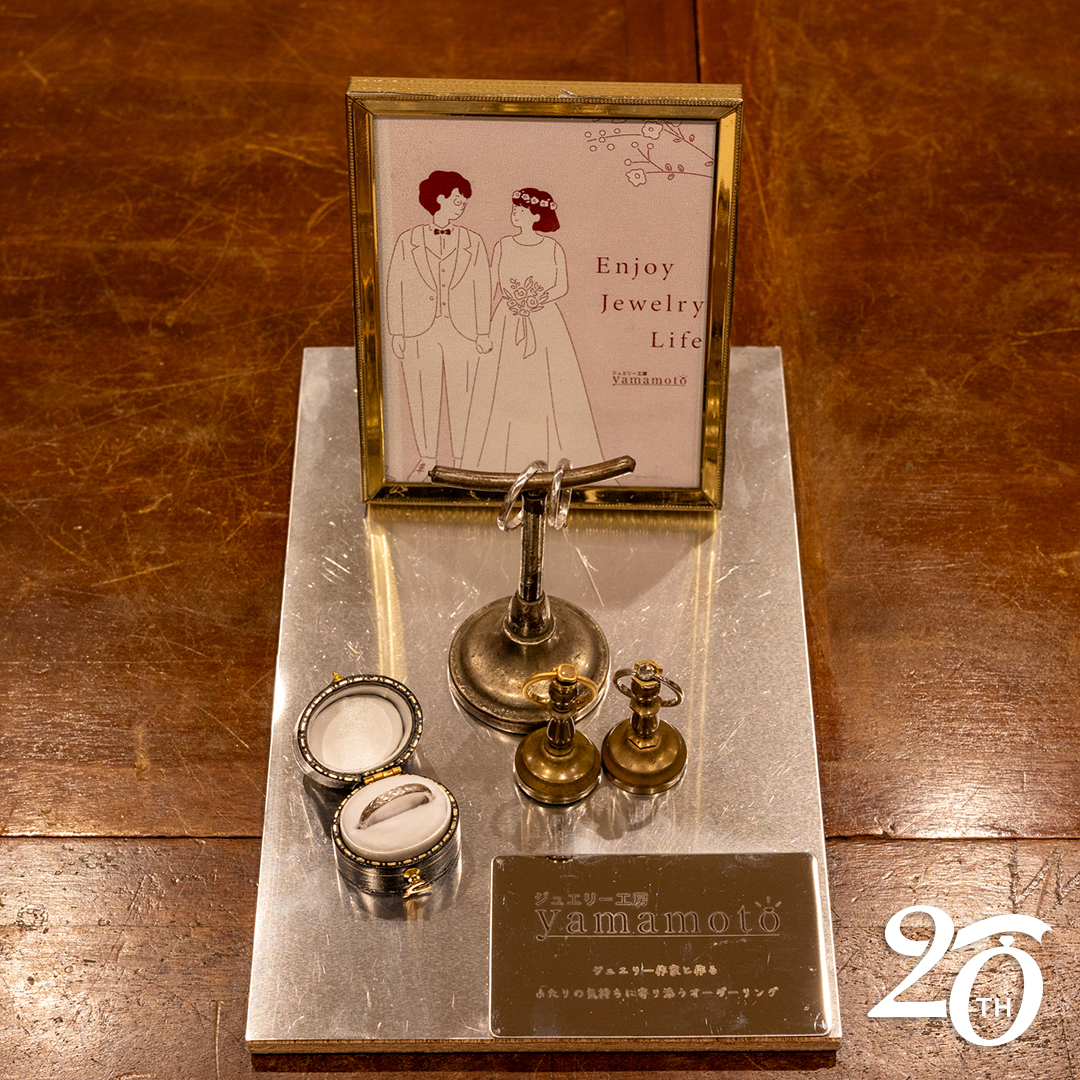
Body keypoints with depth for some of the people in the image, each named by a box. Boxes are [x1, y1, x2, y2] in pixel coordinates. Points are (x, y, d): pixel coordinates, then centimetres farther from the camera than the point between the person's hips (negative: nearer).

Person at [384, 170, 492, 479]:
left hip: (462, 334, 0)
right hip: (420, 334, 0)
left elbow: (482, 290, 8)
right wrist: (396, 333, 1)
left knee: (461, 398, 0)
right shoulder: (408, 242, 8)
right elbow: (394, 288, 6)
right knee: (422, 398, 3)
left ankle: (461, 460, 11)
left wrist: (484, 333, 1)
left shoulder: (473, 243, 10)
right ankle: (427, 460, 16)